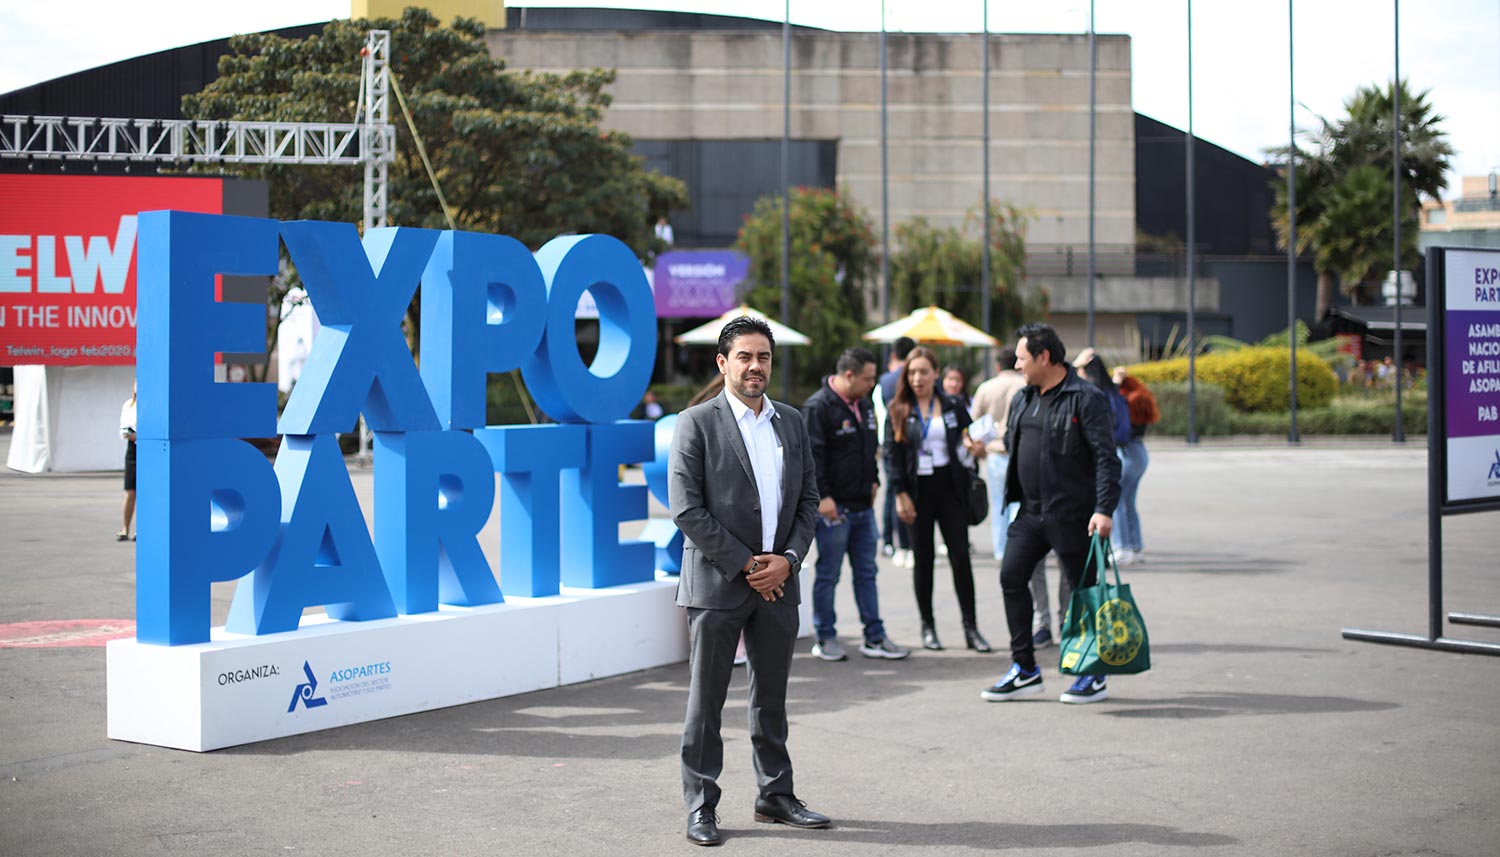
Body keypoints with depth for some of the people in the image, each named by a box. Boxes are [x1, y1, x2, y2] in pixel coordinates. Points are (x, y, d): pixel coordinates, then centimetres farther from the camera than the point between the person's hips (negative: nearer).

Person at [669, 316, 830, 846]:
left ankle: (775, 795, 25)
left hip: (778, 581, 5)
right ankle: (701, 807, 10)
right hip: (717, 583, -5)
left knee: (771, 697, 14)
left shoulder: (791, 423, 11)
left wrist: (788, 559, -5)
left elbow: (808, 499, 11)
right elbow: (687, 509, -11)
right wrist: (744, 565, -13)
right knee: (706, 702, 2)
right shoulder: (697, 424, -5)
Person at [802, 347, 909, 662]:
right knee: (828, 576, 2)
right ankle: (825, 639, 12)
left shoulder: (865, 404, 13)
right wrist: (822, 497, -20)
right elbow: (812, 456, -17)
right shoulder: (818, 407, -14)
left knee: (866, 573, 11)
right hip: (834, 507, -8)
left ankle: (875, 638, 17)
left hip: (863, 506, 8)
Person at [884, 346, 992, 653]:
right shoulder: (898, 411, 1)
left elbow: (966, 442, 11)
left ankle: (971, 628, 3)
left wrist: (974, 448, -13)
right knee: (923, 558, 6)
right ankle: (927, 627, 16)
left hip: (949, 487, 1)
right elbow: (892, 455, -1)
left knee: (960, 556, -1)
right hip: (917, 490, -1)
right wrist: (900, 494, -9)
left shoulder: (952, 406, 5)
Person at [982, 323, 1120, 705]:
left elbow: (1106, 458, -16)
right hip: (1030, 512, 8)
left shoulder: (1085, 398, -12)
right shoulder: (1023, 400, 12)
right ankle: (1025, 670, 13)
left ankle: (1093, 675, 15)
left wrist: (1104, 509, -23)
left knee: (1083, 590, 2)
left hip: (1072, 515, -8)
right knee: (1011, 578, 4)